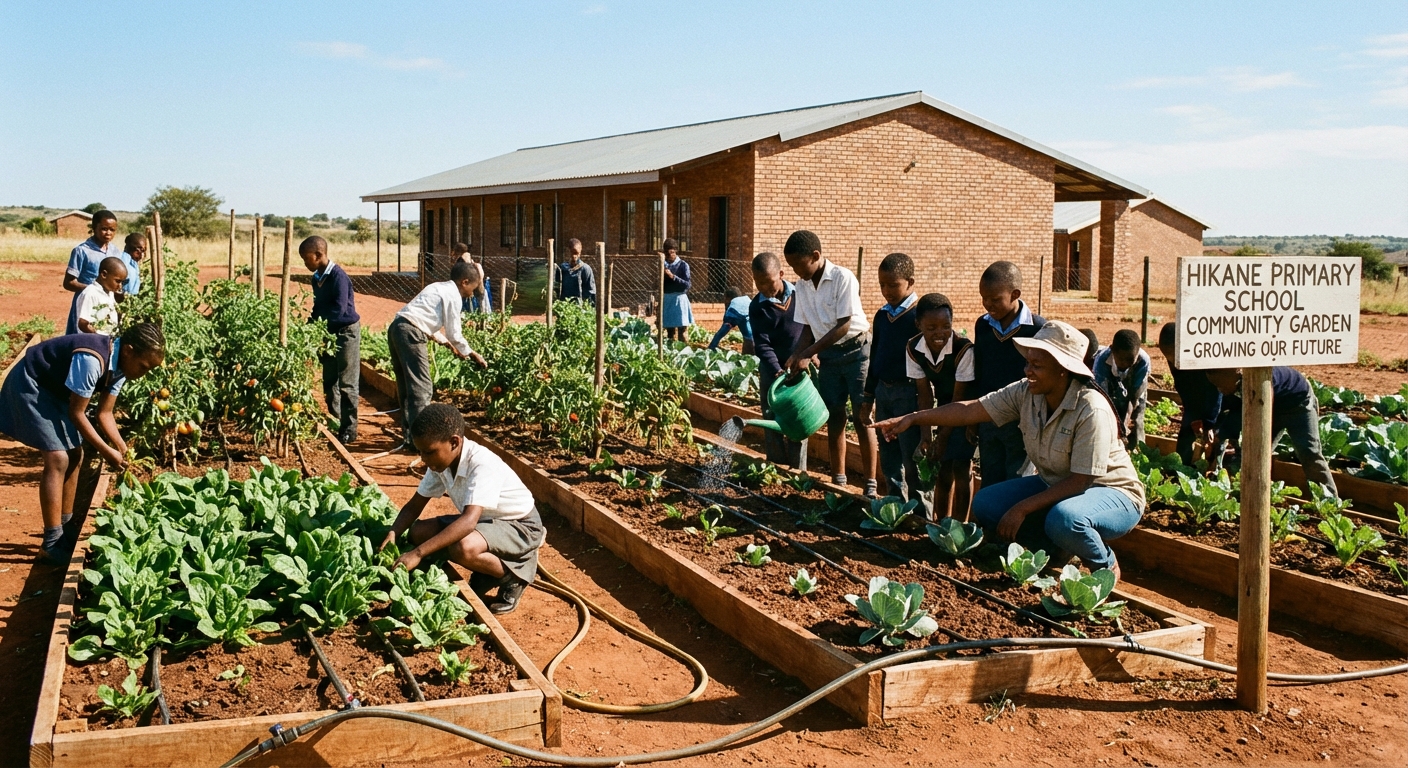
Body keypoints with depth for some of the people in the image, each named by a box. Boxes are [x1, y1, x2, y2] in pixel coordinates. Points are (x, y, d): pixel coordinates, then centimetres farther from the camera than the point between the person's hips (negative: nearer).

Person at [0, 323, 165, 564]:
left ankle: (64, 529, 22)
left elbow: (104, 413, 3)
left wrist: (124, 450, -6)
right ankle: (52, 544, -10)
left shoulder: (118, 364, -6)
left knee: (74, 456, 10)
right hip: (30, 386, -10)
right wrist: (106, 452, -19)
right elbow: (76, 413, -25)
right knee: (58, 459, -15)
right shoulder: (92, 360, -34)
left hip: (55, 389, 10)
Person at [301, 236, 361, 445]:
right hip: (329, 333, 9)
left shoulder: (338, 276, -20)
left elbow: (339, 310, -26)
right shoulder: (317, 278, 6)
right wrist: (310, 324, -2)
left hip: (346, 332, -9)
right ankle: (334, 423, 25)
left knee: (347, 384, -4)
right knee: (329, 381, 14)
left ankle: (349, 429, 2)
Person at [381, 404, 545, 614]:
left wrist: (418, 553, -46)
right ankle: (486, 575, 6)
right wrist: (393, 534, -22)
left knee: (463, 548, -35)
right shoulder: (441, 461, -9)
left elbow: (469, 521, -42)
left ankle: (512, 577, -5)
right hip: (483, 520, 8)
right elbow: (414, 506, -1)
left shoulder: (483, 465, -32)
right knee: (419, 532, -8)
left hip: (520, 525, -8)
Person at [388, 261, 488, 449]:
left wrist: (447, 344, 32)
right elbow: (454, 334, -3)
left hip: (397, 328, 10)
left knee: (407, 386, 14)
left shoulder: (439, 288, 24)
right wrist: (471, 354, 11)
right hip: (410, 333, -10)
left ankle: (410, 436, 20)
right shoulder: (454, 296, -3)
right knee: (422, 387, -6)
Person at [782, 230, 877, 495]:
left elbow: (843, 326, -20)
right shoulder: (802, 286, 1)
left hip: (855, 350, -6)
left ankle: (870, 484, 0)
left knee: (862, 418, -4)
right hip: (827, 355, 6)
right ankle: (838, 480, 18)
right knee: (834, 418, 9)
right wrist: (795, 358, -8)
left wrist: (808, 354, -20)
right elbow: (808, 329, 7)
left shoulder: (843, 278, -18)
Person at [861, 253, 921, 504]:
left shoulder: (920, 314, -10)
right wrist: (867, 400, 18)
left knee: (912, 460, -3)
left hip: (909, 392, -7)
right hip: (883, 392, 7)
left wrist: (924, 401, -13)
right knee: (888, 459, 12)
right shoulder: (881, 316, 11)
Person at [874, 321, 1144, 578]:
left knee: (1063, 518, -39)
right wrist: (912, 419, -16)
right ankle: (1054, 551, 11)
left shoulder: (1091, 410, -30)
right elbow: (971, 410, -10)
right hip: (1056, 485, 7)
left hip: (1111, 492, -7)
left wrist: (1022, 508, -29)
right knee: (985, 504, -9)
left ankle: (1106, 565, -4)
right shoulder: (1026, 392, -10)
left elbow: (1080, 481, -28)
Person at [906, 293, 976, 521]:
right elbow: (925, 395, -9)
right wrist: (925, 435, -15)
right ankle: (939, 522, 20)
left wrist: (943, 436, -18)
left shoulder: (964, 349, -31)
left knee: (961, 465, -13)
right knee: (944, 467, 7)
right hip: (944, 406, 5)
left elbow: (960, 398, -23)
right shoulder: (914, 349, -15)